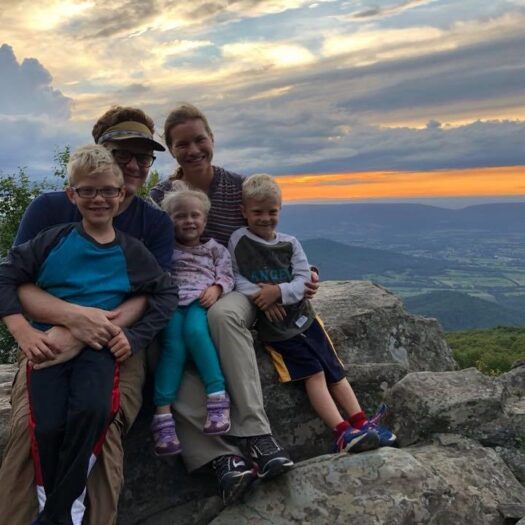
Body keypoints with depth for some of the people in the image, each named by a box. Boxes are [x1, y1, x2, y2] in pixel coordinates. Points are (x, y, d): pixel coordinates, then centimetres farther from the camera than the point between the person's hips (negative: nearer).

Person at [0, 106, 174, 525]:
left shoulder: (156, 223, 5)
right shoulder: (49, 208, 4)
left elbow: (150, 299, -7)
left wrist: (72, 336, -23)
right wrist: (75, 316, -26)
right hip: (52, 341, 0)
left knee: (101, 428, -28)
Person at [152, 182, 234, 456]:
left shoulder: (214, 248, 23)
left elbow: (227, 274, 12)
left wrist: (216, 288, -9)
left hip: (201, 301, 0)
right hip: (171, 302, 0)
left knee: (194, 331, -34)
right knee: (173, 345, -29)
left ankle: (217, 397, -33)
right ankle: (163, 414, -34)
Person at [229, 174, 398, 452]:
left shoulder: (289, 243, 5)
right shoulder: (238, 240, -3)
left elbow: (303, 278, -2)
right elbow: (234, 276, -7)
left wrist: (279, 291, -21)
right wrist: (257, 295, -22)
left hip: (302, 314, 4)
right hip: (272, 325, -4)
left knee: (334, 369, 0)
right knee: (313, 372, -13)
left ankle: (361, 423, 3)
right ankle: (343, 433, -16)